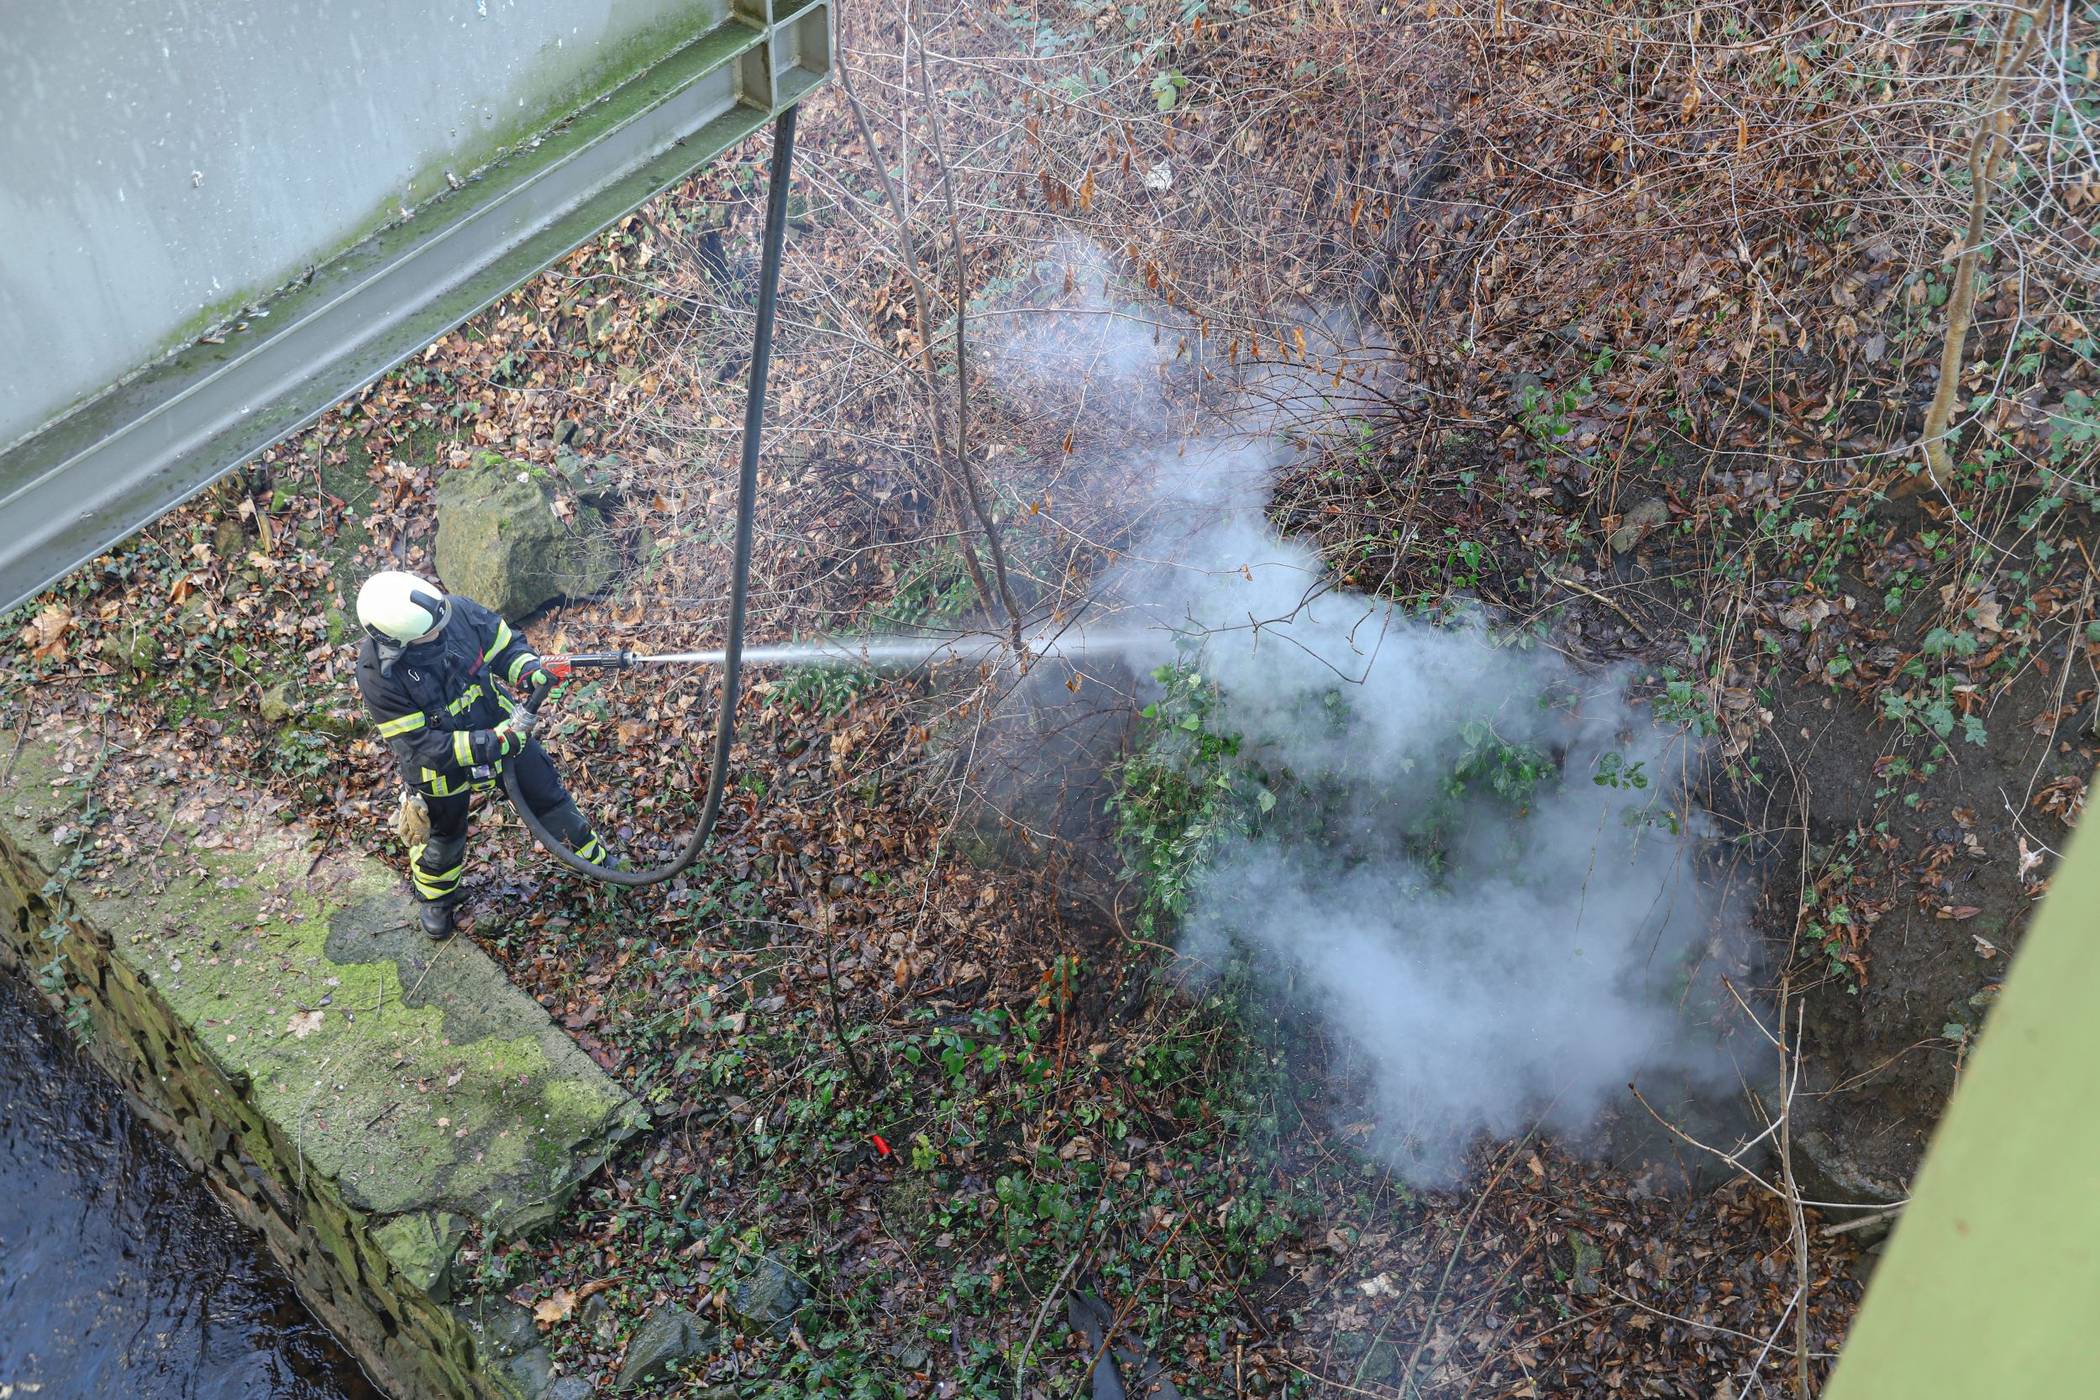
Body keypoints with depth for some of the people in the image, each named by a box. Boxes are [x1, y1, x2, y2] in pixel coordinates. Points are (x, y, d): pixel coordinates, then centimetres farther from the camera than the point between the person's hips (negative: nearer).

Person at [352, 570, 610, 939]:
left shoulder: (458, 610, -28)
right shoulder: (376, 673, -35)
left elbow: (506, 645, -9)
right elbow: (421, 743, -31)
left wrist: (529, 671, -30)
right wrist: (496, 743, -35)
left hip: (499, 728, 2)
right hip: (440, 761, -2)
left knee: (547, 795, 20)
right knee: (444, 837, 24)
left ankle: (589, 850, 50)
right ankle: (435, 898, 55)